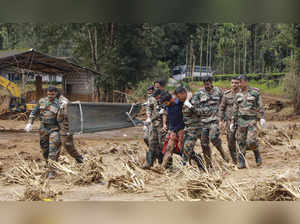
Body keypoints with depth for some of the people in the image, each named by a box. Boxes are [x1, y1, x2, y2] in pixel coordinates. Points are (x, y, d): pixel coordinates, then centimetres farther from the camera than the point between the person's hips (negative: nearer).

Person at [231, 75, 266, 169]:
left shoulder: (255, 92, -2)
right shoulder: (238, 95, 9)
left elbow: (260, 106, -4)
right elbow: (235, 110, 12)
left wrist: (262, 118, -14)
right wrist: (233, 122, 9)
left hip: (252, 120, -4)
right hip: (241, 120, 4)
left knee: (251, 141, -16)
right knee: (241, 142, 0)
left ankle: (257, 155, 11)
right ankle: (242, 163, 5)